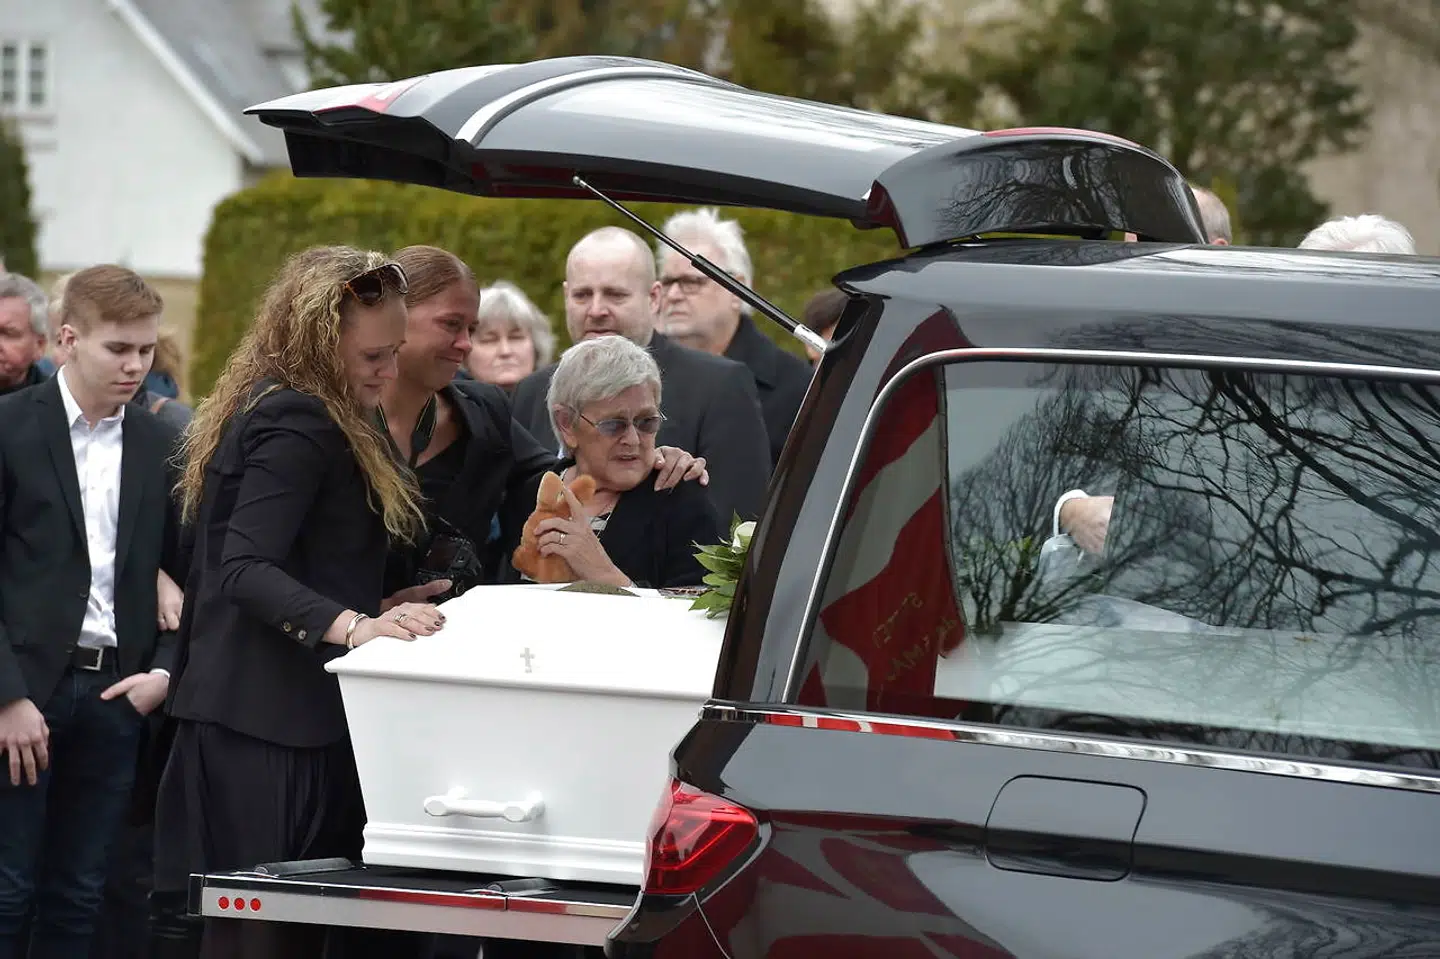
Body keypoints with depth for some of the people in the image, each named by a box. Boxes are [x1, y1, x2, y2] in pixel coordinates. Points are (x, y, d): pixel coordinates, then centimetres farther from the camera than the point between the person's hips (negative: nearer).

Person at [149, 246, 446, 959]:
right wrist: (352, 626, -36)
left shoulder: (260, 411, 17)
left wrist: (375, 607, 25)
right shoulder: (300, 424, -13)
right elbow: (246, 570, -23)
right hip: (276, 722, -10)